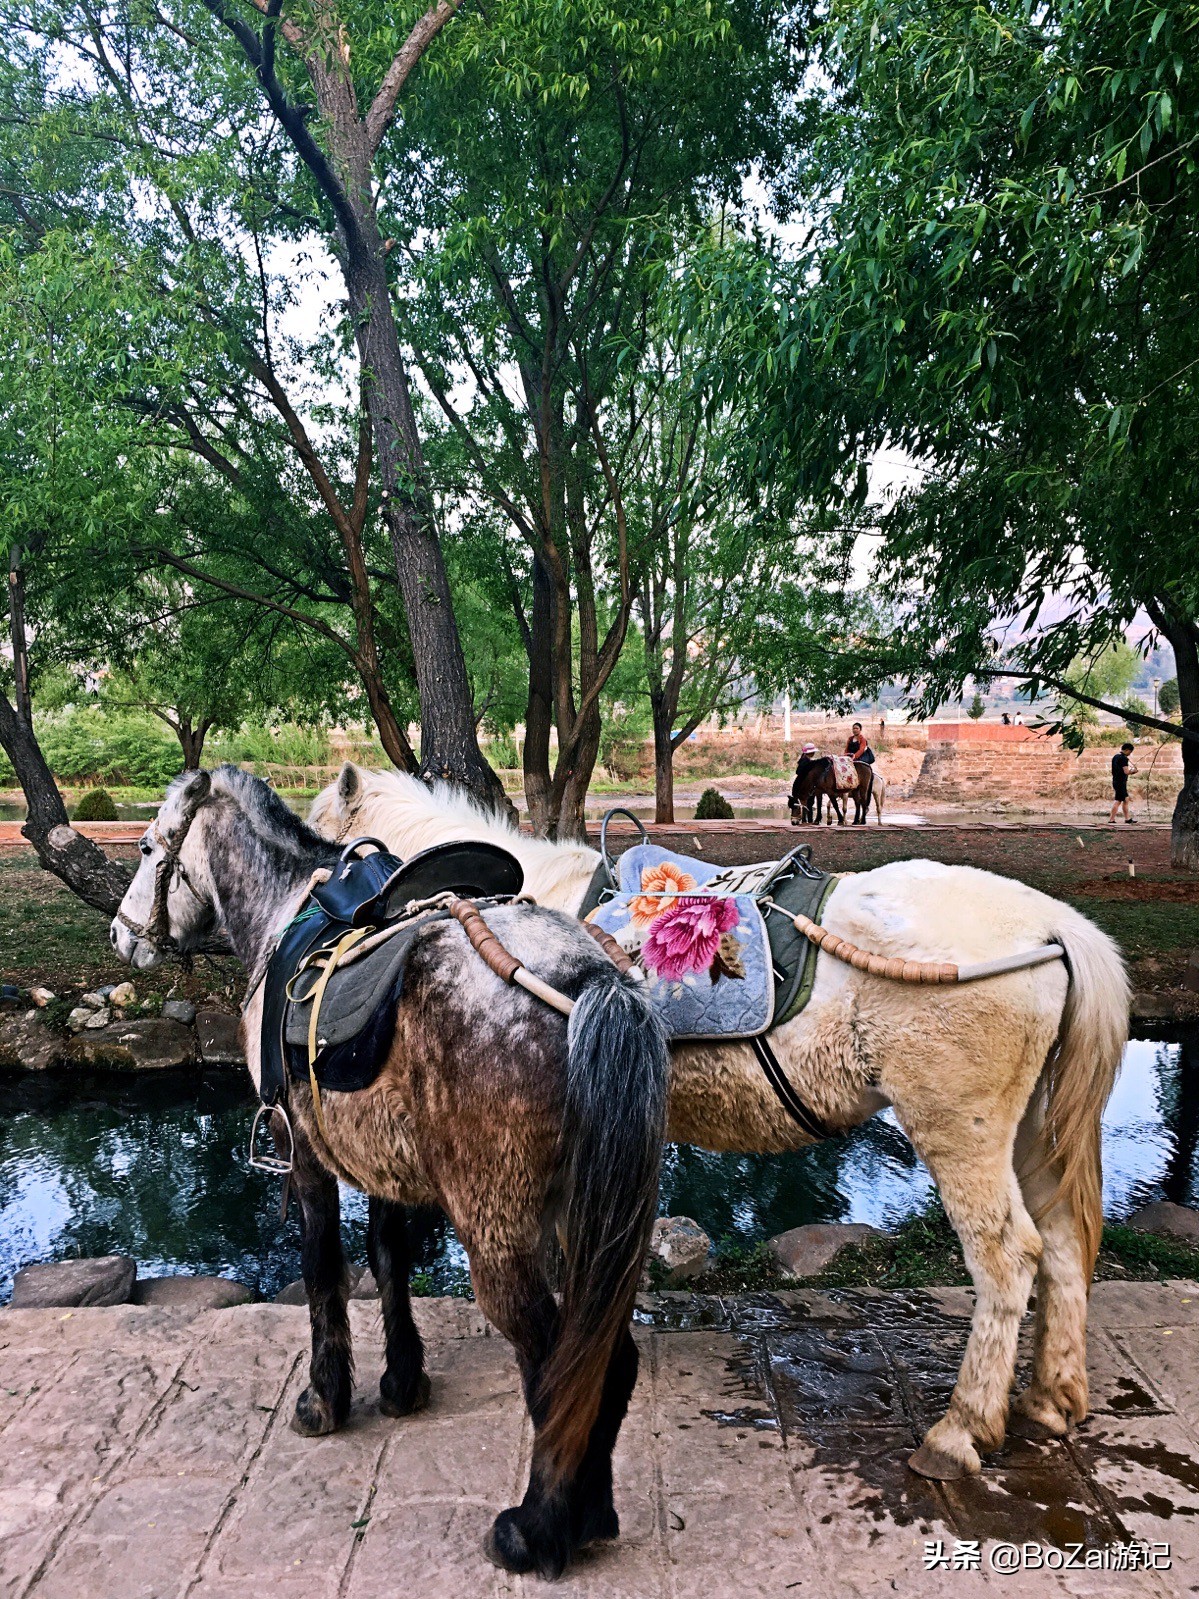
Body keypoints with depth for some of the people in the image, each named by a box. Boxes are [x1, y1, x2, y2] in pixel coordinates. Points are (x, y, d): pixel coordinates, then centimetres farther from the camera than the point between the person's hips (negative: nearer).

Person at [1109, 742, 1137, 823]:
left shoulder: (1115, 757, 13)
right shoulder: (1124, 758, -16)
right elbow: (1126, 772, -21)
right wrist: (1133, 770, -1)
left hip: (1115, 781, 10)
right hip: (1121, 782, -10)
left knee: (1126, 799, 17)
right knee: (1118, 801, -7)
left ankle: (1127, 818, 23)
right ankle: (1111, 820, -8)